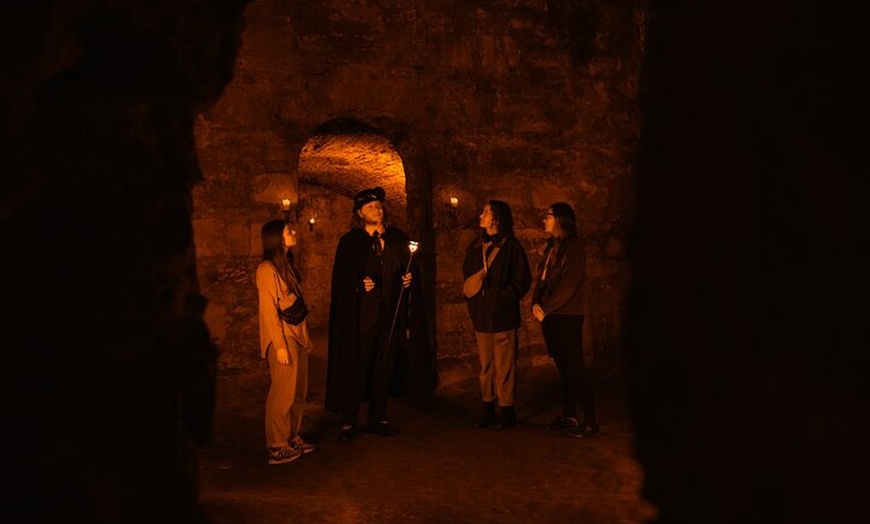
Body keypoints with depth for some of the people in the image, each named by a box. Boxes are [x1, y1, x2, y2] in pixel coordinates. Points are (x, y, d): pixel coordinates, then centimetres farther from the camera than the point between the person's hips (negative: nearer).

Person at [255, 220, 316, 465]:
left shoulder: (287, 265, 14)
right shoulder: (267, 269, -12)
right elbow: (269, 310, -15)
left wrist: (306, 335, 11)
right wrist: (280, 345, -17)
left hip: (298, 336, 8)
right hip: (283, 339, -8)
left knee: (299, 392, 12)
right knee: (283, 393, -3)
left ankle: (293, 437, 23)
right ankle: (277, 446, 6)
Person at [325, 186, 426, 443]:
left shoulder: (397, 238, 9)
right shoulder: (350, 241, 0)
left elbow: (410, 268, 13)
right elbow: (341, 279, -3)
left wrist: (409, 279, -7)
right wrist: (359, 284, -20)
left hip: (389, 312, 4)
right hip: (361, 313, -3)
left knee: (384, 366, 10)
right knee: (357, 366, -1)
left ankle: (377, 418, 21)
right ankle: (349, 421, 10)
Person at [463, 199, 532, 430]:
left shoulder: (511, 246, -4)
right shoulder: (475, 246, 12)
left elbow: (523, 279, -4)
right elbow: (467, 275, 21)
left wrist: (505, 298, -11)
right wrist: (471, 299, 8)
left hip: (503, 316, -5)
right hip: (481, 316, 5)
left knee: (504, 366, -1)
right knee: (485, 366, 11)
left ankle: (506, 410, 9)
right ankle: (487, 409, 21)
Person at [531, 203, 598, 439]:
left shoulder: (574, 247, -9)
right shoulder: (551, 247, 16)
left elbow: (569, 285, -16)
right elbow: (540, 279, 13)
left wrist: (546, 308, -14)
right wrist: (536, 304, -3)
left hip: (568, 316, -8)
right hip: (550, 317, 8)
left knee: (575, 368, -5)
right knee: (563, 367, 12)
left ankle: (590, 422, 0)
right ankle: (569, 415, 21)